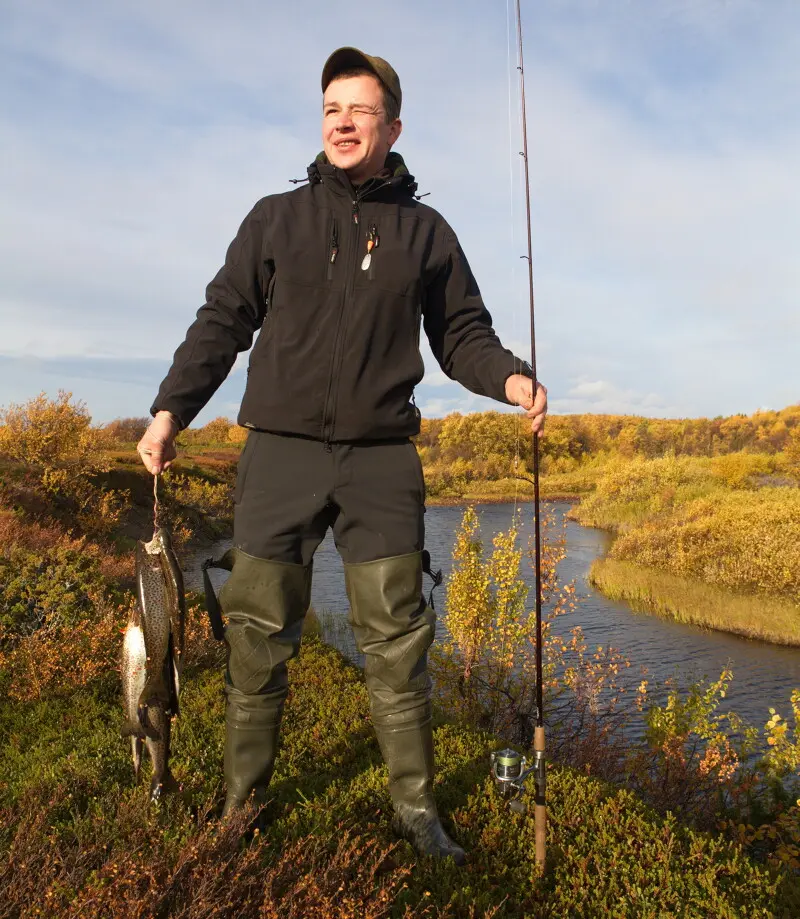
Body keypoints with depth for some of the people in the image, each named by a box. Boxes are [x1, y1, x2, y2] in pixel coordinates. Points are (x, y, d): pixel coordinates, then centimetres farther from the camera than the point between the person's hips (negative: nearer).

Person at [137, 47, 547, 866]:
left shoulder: (425, 231, 12)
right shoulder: (274, 219, 11)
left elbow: (461, 334, 12)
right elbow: (222, 322, 10)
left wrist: (508, 376, -8)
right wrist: (170, 409, 0)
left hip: (381, 459, 0)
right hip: (280, 452, 1)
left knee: (396, 639, 2)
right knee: (257, 637, 3)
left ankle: (415, 807, 15)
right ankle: (241, 804, 18)